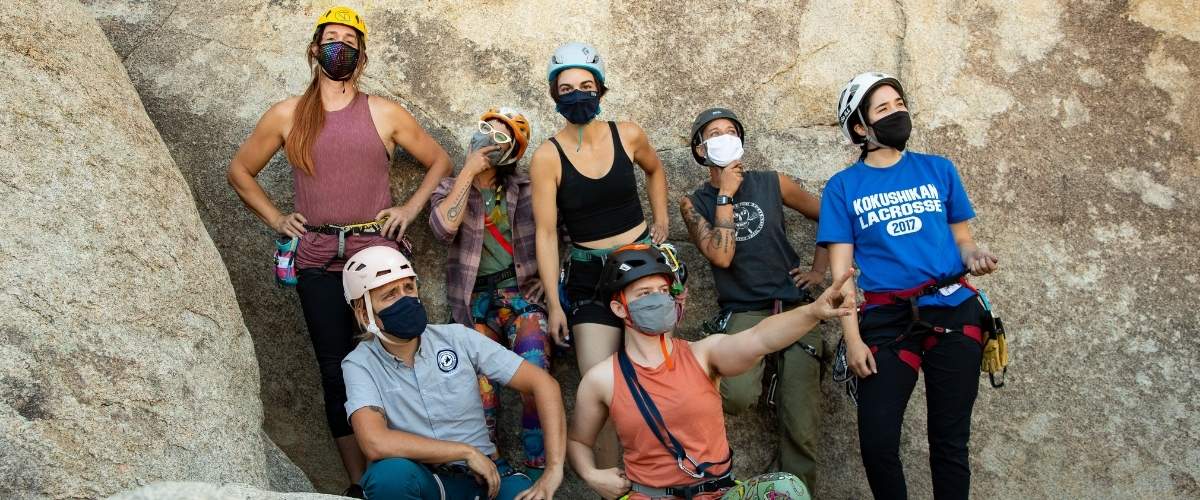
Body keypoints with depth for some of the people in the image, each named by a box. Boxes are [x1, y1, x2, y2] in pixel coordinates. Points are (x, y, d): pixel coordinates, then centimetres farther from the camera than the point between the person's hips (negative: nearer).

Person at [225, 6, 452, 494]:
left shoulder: (384, 114, 4)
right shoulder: (287, 115, 7)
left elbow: (439, 162, 14)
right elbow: (240, 171, 19)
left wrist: (410, 208, 3)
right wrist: (275, 219, 9)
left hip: (378, 253, -1)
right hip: (318, 261, 1)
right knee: (336, 371, 4)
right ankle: (358, 481, 14)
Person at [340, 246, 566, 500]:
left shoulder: (457, 338, -3)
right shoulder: (359, 364, -7)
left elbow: (542, 383, -4)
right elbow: (375, 443, -24)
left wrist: (553, 471, -14)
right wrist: (466, 452, -19)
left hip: (486, 475, 0)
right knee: (391, 472, -35)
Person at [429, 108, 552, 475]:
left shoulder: (523, 188, 12)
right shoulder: (450, 189, 13)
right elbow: (444, 227, -10)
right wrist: (468, 170, -6)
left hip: (523, 288, -1)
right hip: (476, 296, 1)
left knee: (534, 372, -27)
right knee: (480, 384, -22)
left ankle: (538, 468, -22)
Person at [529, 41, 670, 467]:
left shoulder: (627, 135, -2)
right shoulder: (548, 157, -10)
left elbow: (654, 171, 22)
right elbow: (546, 234, -8)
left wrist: (661, 221, 12)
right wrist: (554, 304, -9)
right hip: (589, 276, -2)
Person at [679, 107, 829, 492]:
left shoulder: (772, 183, 9)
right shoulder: (694, 202, 4)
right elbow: (721, 256, -13)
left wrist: (819, 270, 11)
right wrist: (726, 194, -8)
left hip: (795, 309, 2)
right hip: (744, 313, -1)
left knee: (801, 427, -6)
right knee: (737, 396, -31)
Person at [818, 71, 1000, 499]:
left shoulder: (939, 170, 10)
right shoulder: (843, 187, 4)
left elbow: (962, 238, 15)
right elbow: (841, 270, 1)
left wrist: (974, 256, -10)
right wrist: (852, 339, -8)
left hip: (953, 310, 2)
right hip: (886, 319, -1)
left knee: (950, 439, 7)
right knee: (877, 442, -5)